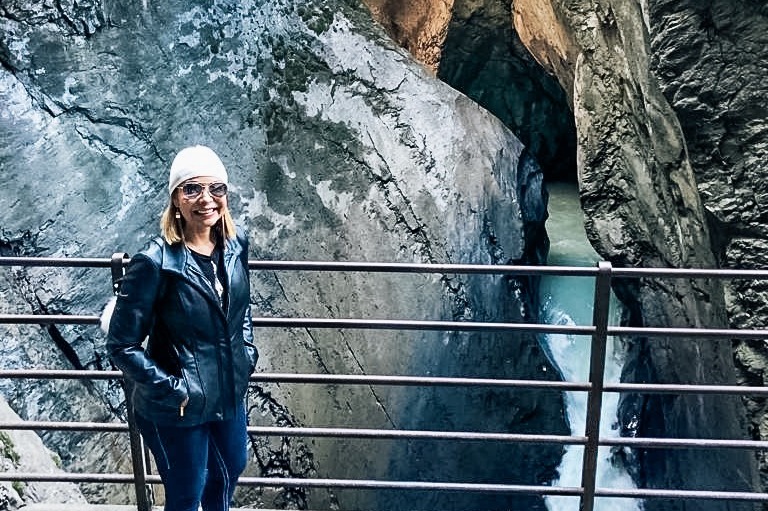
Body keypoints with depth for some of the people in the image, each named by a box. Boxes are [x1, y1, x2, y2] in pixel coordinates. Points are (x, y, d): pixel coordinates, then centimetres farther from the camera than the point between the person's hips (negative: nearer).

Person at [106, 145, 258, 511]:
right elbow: (122, 347, -19)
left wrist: (247, 351, 4)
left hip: (230, 392, 6)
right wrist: (173, 389, -17)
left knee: (232, 468, 30)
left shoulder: (236, 243, -8)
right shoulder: (154, 263, -26)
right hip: (177, 409, -6)